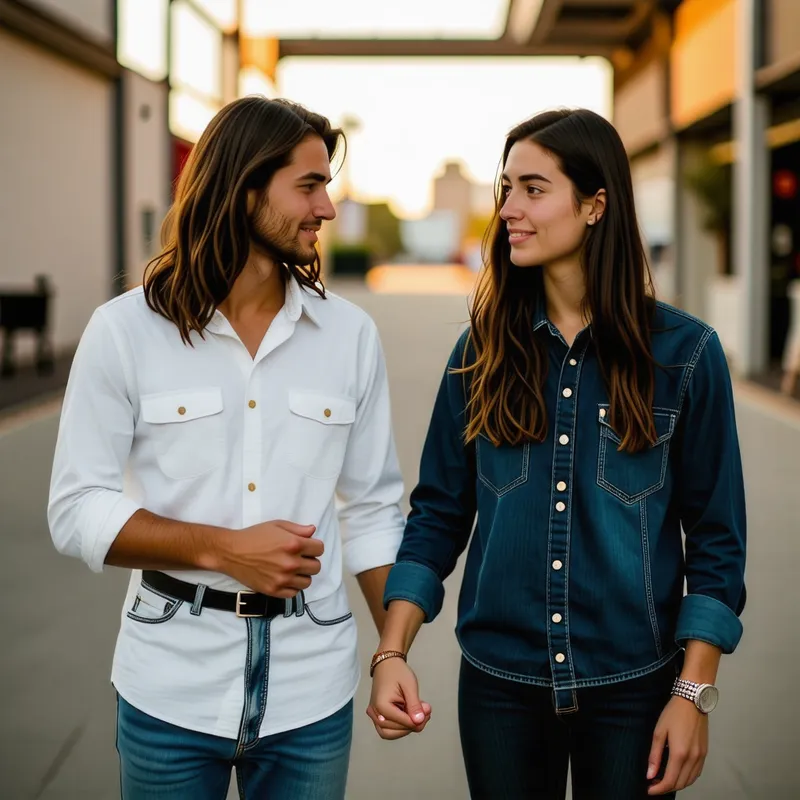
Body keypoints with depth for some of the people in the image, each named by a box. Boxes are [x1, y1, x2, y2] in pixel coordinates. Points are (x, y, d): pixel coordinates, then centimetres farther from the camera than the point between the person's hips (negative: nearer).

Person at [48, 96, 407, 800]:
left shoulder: (350, 335, 2)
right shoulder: (125, 331, -5)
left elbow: (373, 510, 6)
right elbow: (79, 512, -5)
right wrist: (225, 548, -16)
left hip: (311, 693, 2)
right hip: (171, 693, -1)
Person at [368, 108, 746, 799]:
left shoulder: (684, 352, -6)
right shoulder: (483, 351, 0)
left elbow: (715, 536, -4)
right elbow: (438, 514, 2)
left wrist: (695, 692, -8)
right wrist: (392, 653, -8)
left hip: (631, 686, -2)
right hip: (499, 682, 2)